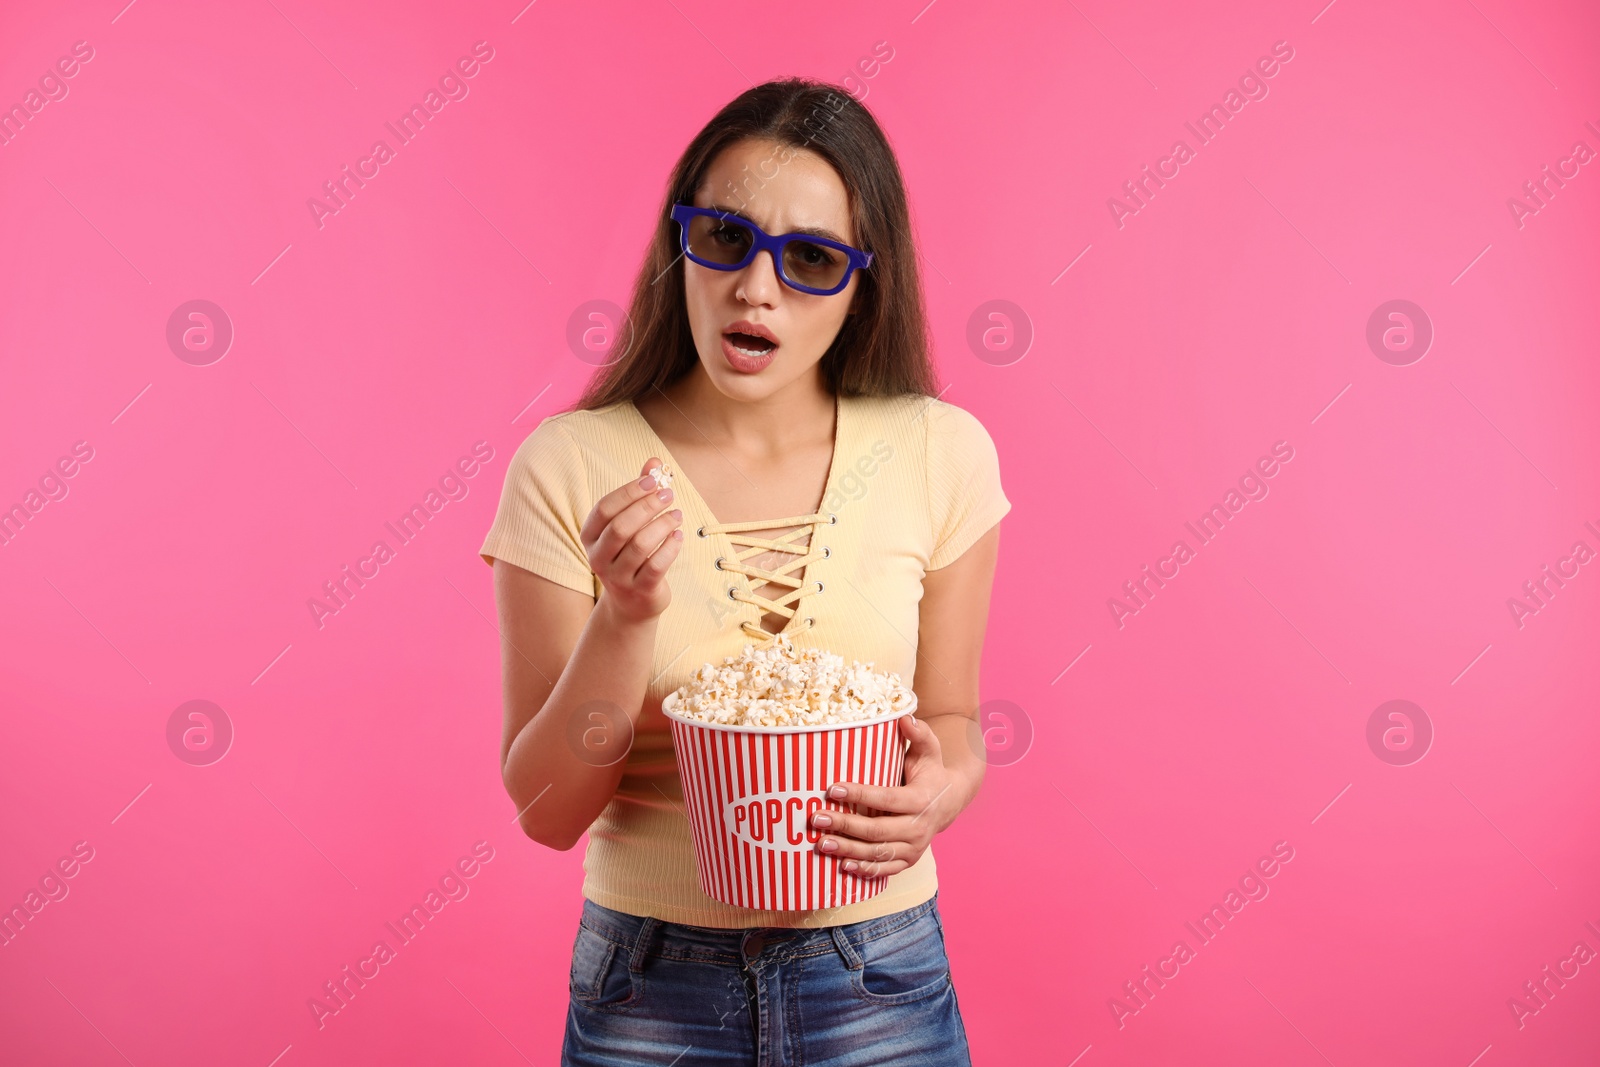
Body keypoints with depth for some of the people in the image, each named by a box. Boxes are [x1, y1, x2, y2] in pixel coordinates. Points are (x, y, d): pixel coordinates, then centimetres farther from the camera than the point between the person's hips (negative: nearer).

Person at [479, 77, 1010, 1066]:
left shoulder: (939, 453, -7)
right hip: (648, 985, -1)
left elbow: (952, 717, 5)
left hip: (878, 982, 1)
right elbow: (547, 810, -9)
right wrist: (626, 617, -24)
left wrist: (941, 793, -16)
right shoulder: (570, 466, -10)